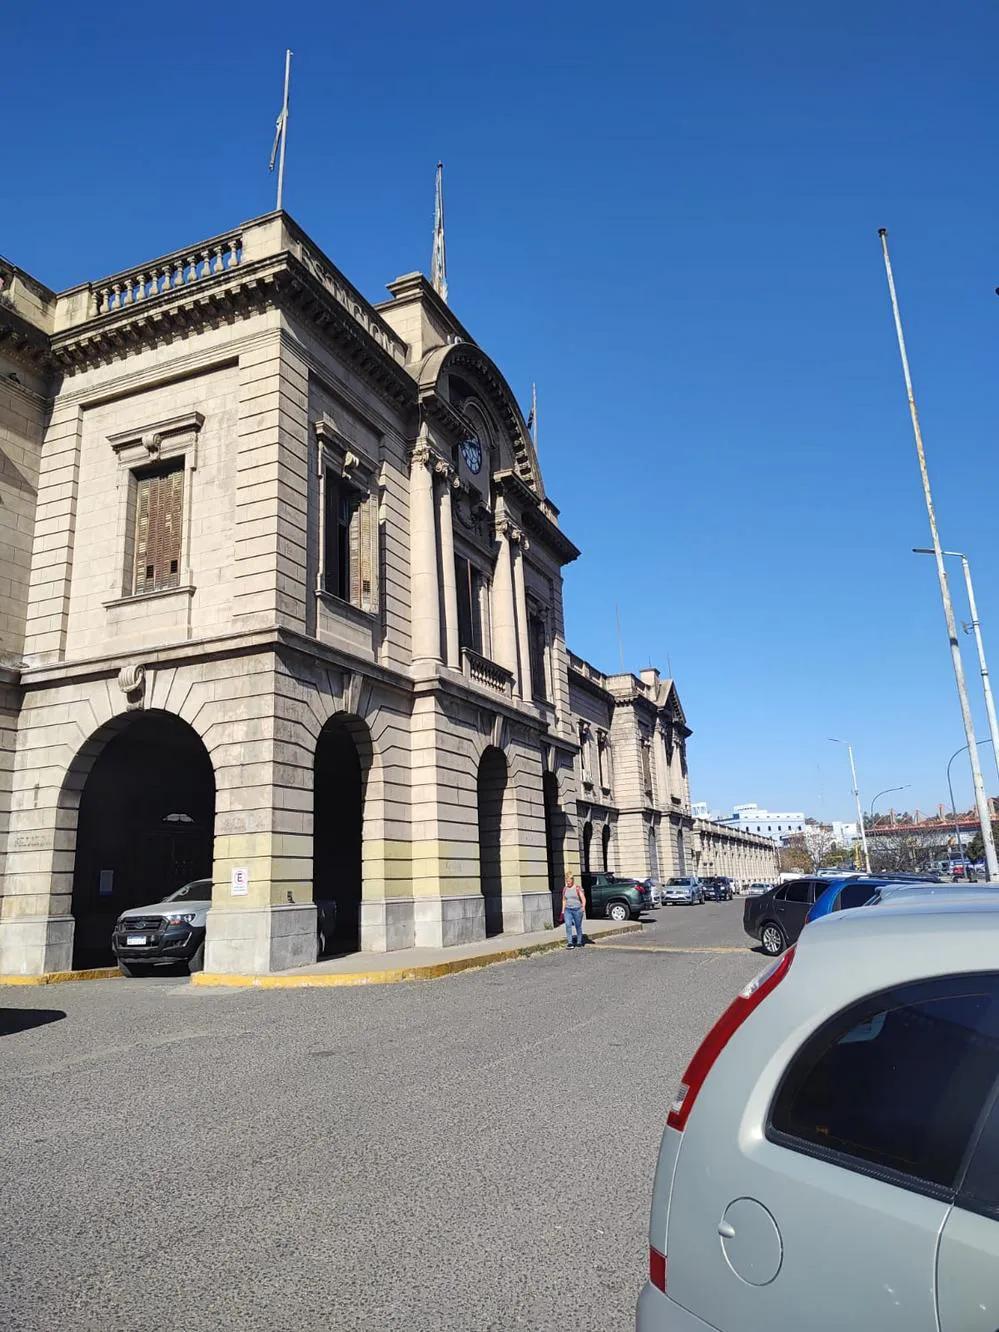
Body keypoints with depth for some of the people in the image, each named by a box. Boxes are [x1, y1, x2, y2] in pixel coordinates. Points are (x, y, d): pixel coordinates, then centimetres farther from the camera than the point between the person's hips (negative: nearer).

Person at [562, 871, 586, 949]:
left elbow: (583, 898, -7)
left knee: (578, 926, 5)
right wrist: (563, 911, 17)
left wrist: (583, 907, -22)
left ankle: (579, 942, 19)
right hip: (568, 910, 3)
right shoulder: (565, 889, 11)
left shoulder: (578, 888, -4)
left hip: (577, 909, -3)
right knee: (568, 925, -14)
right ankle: (570, 942, -14)